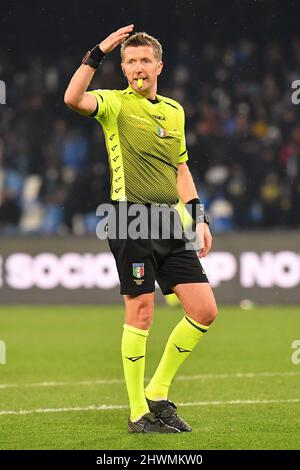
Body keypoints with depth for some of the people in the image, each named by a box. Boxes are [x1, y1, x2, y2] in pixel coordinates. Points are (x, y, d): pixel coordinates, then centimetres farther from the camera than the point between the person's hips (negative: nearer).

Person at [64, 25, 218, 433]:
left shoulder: (174, 110, 17)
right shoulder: (116, 104, -1)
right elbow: (73, 99, -23)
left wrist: (199, 218, 16)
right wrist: (97, 54, -20)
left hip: (170, 220, 6)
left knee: (204, 310, 1)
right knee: (141, 312, -5)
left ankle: (157, 393, 15)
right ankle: (139, 413, 4)